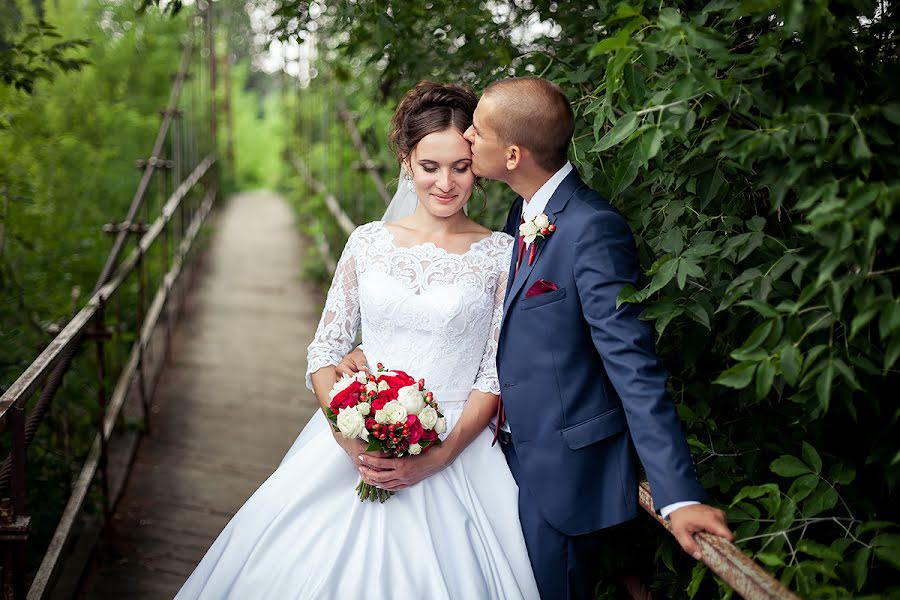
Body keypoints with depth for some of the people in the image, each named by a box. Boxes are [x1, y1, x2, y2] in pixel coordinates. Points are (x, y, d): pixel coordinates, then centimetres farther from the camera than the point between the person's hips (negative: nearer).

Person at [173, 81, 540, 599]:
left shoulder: (500, 254, 0)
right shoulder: (369, 242, 6)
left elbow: (496, 373, -2)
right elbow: (325, 349, 6)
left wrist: (442, 454, -15)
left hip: (455, 448, -2)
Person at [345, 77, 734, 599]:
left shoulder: (592, 228, -22)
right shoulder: (525, 213, 6)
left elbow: (633, 365, -24)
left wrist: (678, 494, -26)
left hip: (563, 473, -9)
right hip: (516, 457, 9)